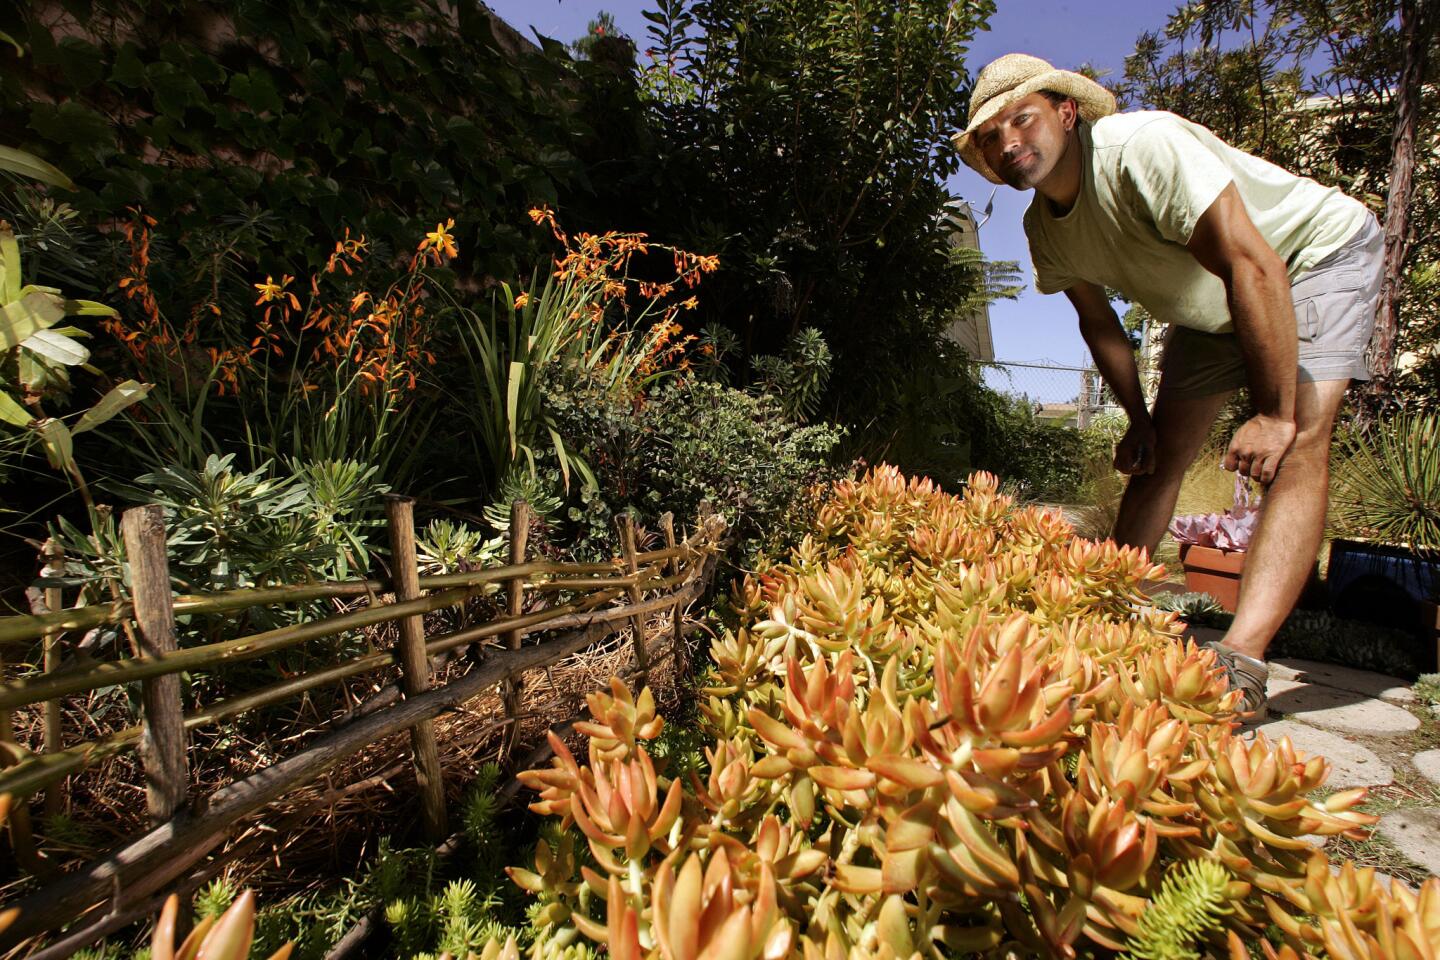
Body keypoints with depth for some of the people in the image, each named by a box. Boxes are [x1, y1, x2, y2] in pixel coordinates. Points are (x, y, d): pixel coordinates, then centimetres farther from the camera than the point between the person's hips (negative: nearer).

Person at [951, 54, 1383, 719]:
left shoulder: (1142, 147, -32)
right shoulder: (1044, 229, -9)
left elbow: (1255, 269, -34)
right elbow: (1098, 320, 4)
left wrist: (1274, 414, -31)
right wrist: (1137, 419, -1)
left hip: (1318, 253, -7)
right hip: (1210, 304, 7)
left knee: (1296, 446, -27)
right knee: (1158, 455, 0)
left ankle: (1240, 664, -34)